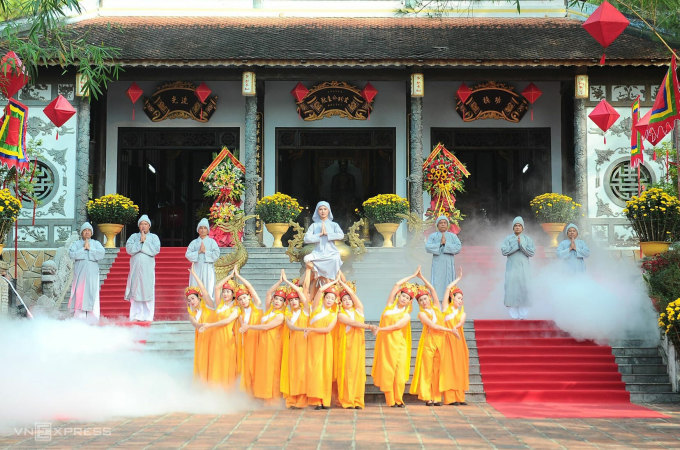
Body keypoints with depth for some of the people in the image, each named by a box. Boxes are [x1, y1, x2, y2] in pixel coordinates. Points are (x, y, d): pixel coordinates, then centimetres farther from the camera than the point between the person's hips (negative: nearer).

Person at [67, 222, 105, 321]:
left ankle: (92, 319, -8)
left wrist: (90, 248, -6)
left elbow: (102, 253, -5)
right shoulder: (76, 244, 13)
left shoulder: (96, 243, 14)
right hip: (80, 273, 0)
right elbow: (71, 254, -6)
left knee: (92, 294, -6)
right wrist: (83, 248, -7)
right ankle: (79, 319, -7)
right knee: (79, 294, -7)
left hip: (92, 273, 0)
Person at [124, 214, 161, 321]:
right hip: (135, 268, 1)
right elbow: (129, 249, -4)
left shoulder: (154, 237, 10)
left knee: (147, 291, -5)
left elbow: (155, 250, -8)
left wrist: (144, 241, -6)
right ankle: (136, 316, 0)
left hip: (148, 269, -1)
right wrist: (140, 241, -8)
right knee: (136, 292, -2)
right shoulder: (133, 236, 13)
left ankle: (147, 316, -4)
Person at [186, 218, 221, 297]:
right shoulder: (194, 242, 13)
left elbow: (216, 254, -3)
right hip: (196, 268, 2)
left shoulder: (212, 241, 8)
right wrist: (198, 252, -8)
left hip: (208, 269, -2)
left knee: (208, 290, -8)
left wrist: (205, 251, -7)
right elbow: (188, 255, 2)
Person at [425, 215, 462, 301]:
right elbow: (428, 247, -7)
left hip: (449, 264, 1)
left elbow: (458, 248, -5)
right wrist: (440, 244, -13)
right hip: (437, 264, -1)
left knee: (449, 284, -3)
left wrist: (446, 243, -12)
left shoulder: (453, 236, 9)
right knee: (437, 285, -6)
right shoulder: (433, 236, 8)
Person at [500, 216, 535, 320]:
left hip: (523, 268, 1)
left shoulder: (528, 239, 10)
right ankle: (513, 314, -3)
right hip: (511, 267, 0)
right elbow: (504, 251, -6)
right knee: (511, 289, -7)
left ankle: (523, 314, -2)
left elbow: (531, 253, -1)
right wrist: (516, 245, -10)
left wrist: (521, 245, -11)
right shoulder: (508, 239, 7)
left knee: (524, 289, -6)